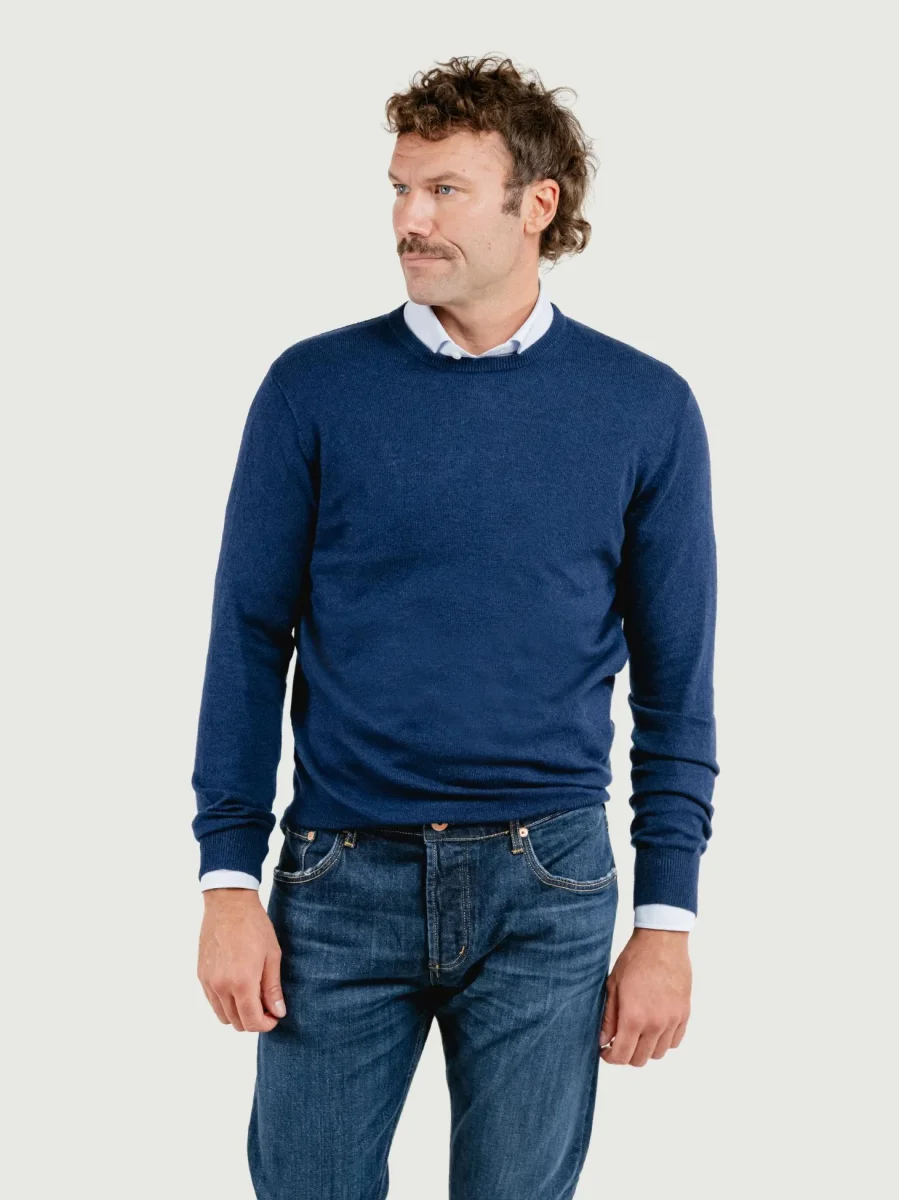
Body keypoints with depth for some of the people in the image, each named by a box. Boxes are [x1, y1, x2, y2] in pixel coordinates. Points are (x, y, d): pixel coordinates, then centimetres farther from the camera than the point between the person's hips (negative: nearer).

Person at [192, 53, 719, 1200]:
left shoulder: (645, 408, 1)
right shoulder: (314, 388, 0)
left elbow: (674, 683, 4)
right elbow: (249, 644, 2)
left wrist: (666, 919, 0)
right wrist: (228, 880, -4)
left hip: (547, 893, 0)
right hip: (341, 885, 0)